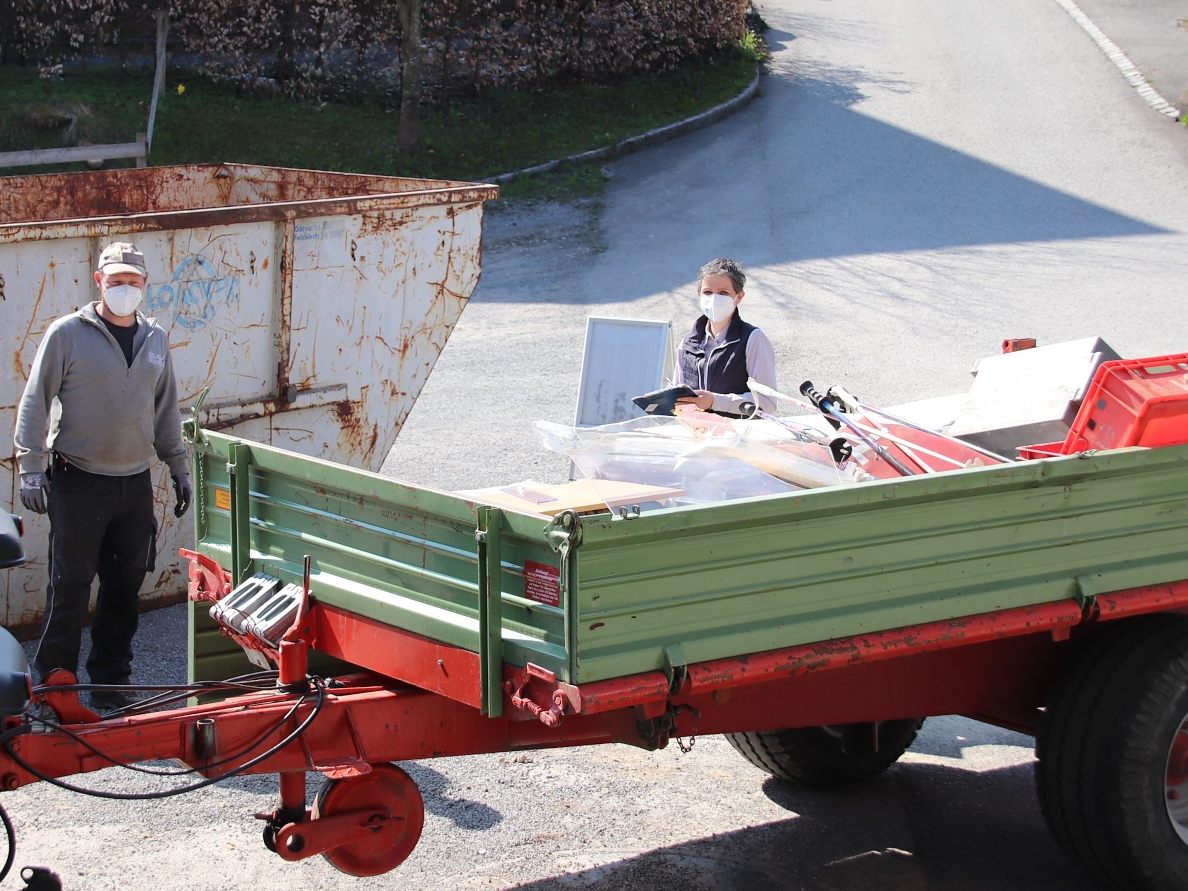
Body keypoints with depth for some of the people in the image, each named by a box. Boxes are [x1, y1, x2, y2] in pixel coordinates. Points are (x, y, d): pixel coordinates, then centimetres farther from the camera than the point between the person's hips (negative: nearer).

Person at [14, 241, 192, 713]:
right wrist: (31, 468, -12)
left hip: (136, 484, 5)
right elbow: (35, 403, -5)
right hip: (78, 483, -5)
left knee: (125, 589, 9)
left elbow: (166, 410, 18)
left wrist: (178, 467, 17)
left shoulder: (156, 339, 9)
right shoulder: (67, 333, -6)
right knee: (70, 589, -2)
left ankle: (110, 683, 21)